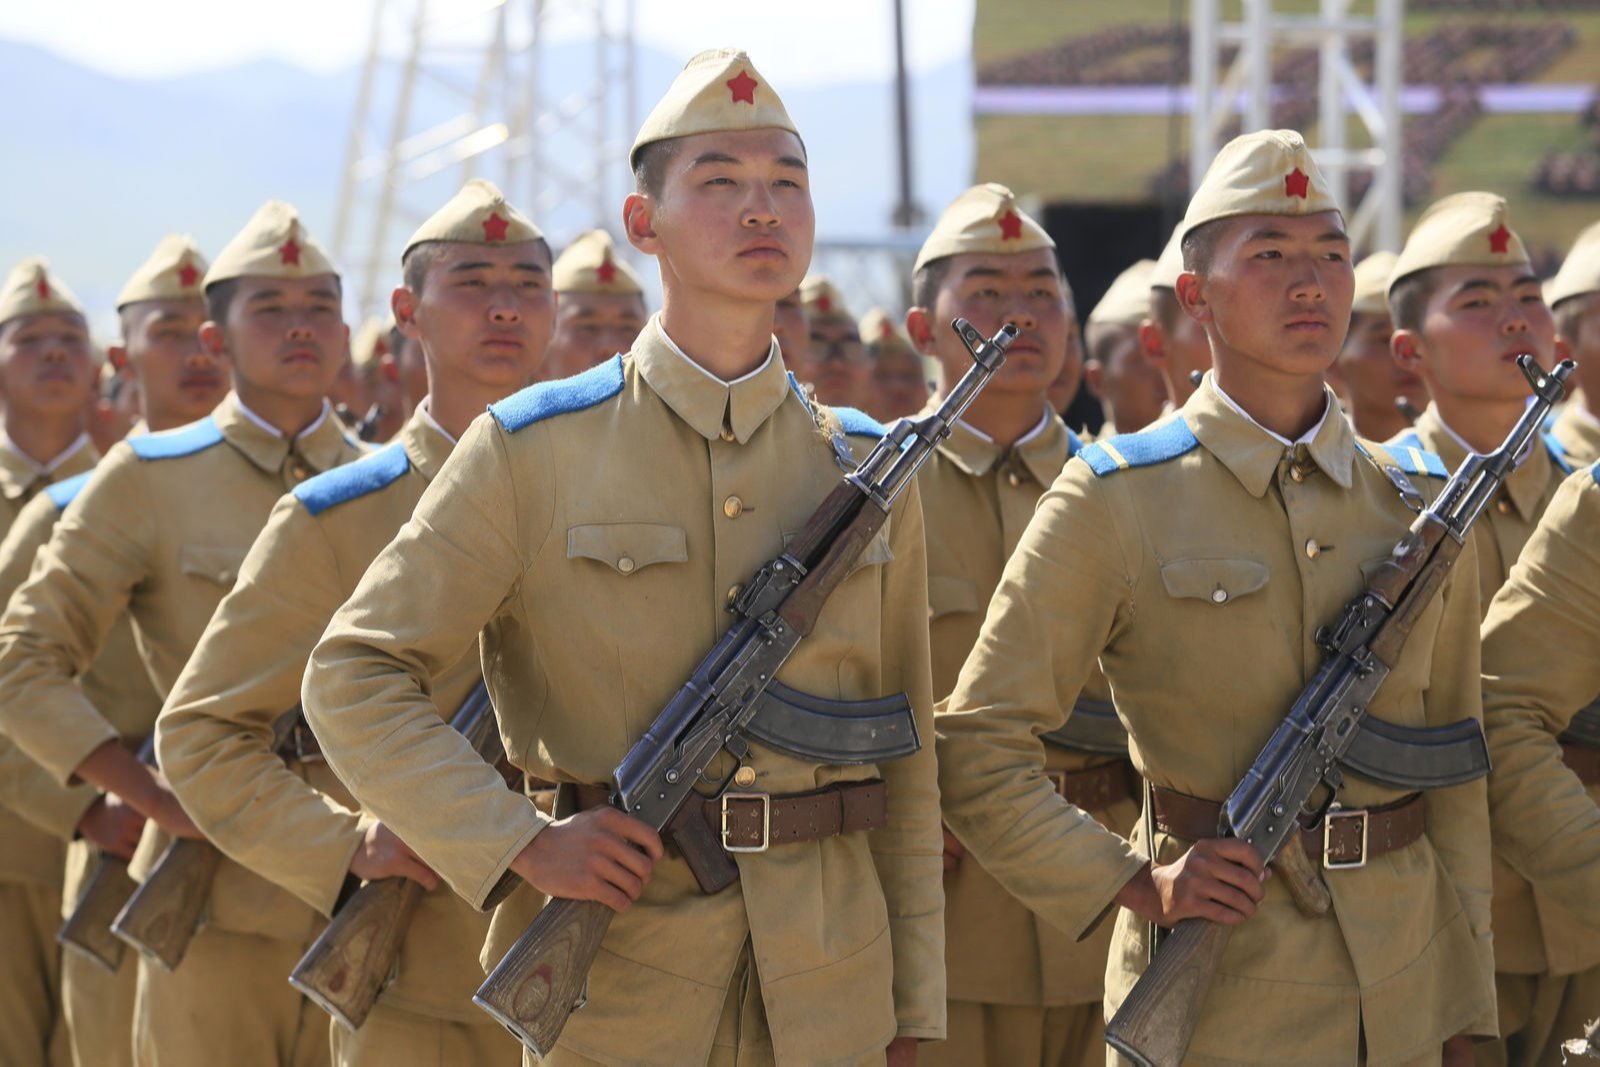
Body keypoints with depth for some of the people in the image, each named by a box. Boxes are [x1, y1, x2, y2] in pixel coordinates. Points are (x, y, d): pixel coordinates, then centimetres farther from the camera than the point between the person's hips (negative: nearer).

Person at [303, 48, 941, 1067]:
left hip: (827, 985, 3)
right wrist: (523, 843, -14)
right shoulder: (530, 453, -2)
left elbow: (906, 764, 11)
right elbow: (353, 676, -3)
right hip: (615, 979, -3)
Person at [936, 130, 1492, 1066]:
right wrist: (1138, 883, -15)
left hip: (1403, 989, 4)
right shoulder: (1114, 502, -5)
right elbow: (979, 751, -5)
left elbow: (1457, 779, 11)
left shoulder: (1422, 506, 8)